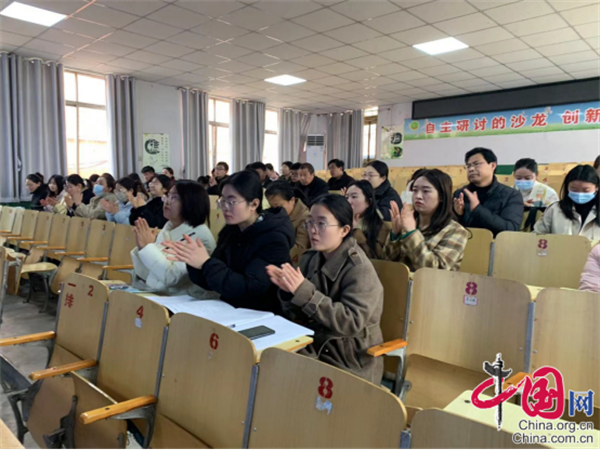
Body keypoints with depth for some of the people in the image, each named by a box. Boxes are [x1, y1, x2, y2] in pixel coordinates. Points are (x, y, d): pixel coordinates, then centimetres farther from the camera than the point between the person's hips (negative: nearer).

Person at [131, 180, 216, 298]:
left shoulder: (199, 236, -16)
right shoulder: (168, 228, 6)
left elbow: (171, 276, -25)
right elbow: (146, 275, 8)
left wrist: (147, 246, -19)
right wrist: (142, 246, -8)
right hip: (161, 296, 6)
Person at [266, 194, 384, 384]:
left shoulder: (359, 269, -15)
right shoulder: (310, 259, 3)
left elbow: (351, 322, -25)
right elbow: (299, 316, 6)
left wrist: (304, 292, -30)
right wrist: (288, 290, -14)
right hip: (314, 348, 6)